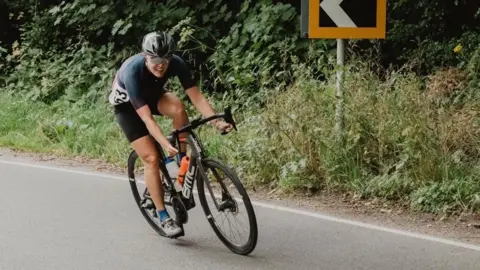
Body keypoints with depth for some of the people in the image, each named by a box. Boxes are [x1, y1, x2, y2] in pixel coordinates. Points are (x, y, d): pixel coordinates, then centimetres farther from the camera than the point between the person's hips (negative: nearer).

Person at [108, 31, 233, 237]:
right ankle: (163, 217, -2)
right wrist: (165, 144, -54)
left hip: (152, 95, 3)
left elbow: (196, 96, -30)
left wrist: (217, 121, -45)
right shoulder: (132, 71, -39)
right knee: (151, 158, -13)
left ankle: (184, 162, -12)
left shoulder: (176, 63, -28)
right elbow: (146, 117, -42)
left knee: (177, 108, -32)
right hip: (126, 104, -3)